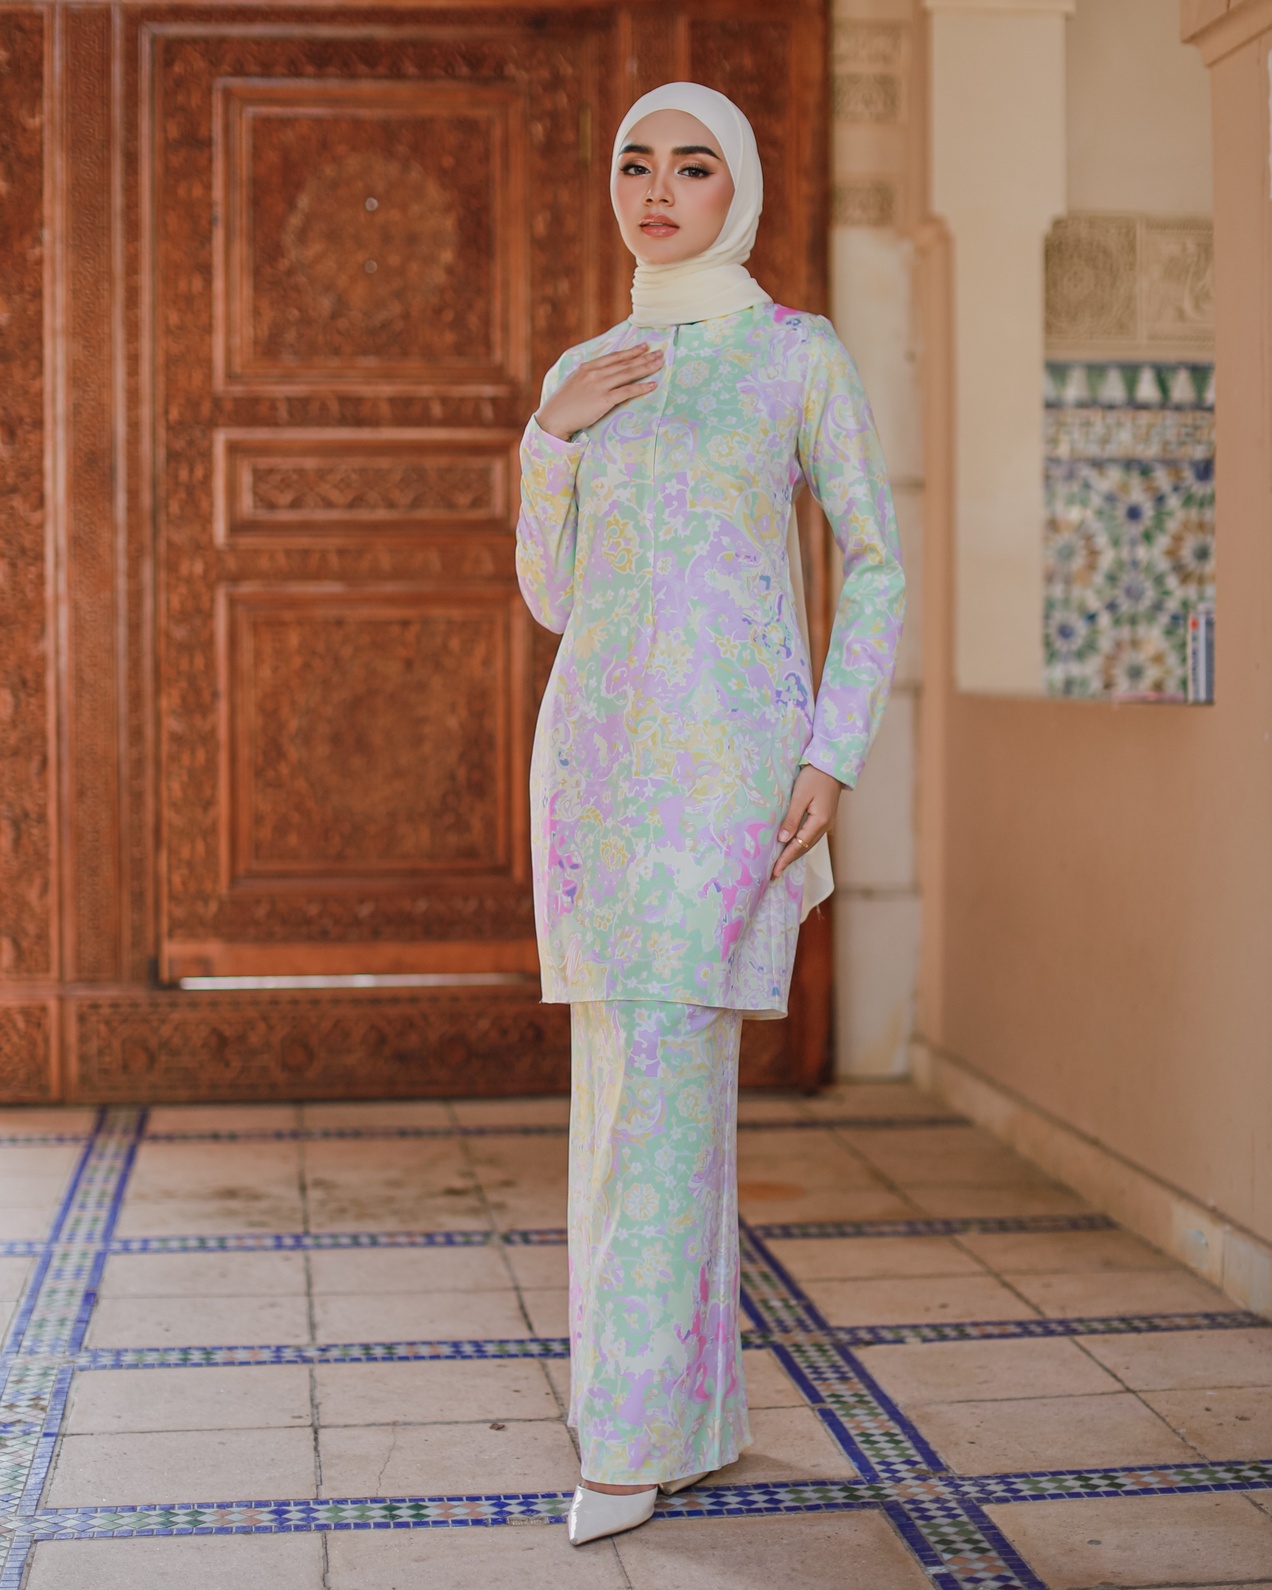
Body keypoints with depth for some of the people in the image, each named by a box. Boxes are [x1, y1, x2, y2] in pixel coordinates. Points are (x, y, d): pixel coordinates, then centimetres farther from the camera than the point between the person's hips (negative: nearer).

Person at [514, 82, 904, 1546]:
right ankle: (697, 1403, 17)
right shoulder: (586, 375, 15)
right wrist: (551, 434, -1)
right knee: (636, 1075, 5)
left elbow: (878, 562, 3)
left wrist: (836, 754, -9)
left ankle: (636, 1432, -8)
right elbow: (551, 598, 14)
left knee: (663, 1070, -14)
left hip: (730, 746, -5)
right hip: (597, 739, 5)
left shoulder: (803, 354, 2)